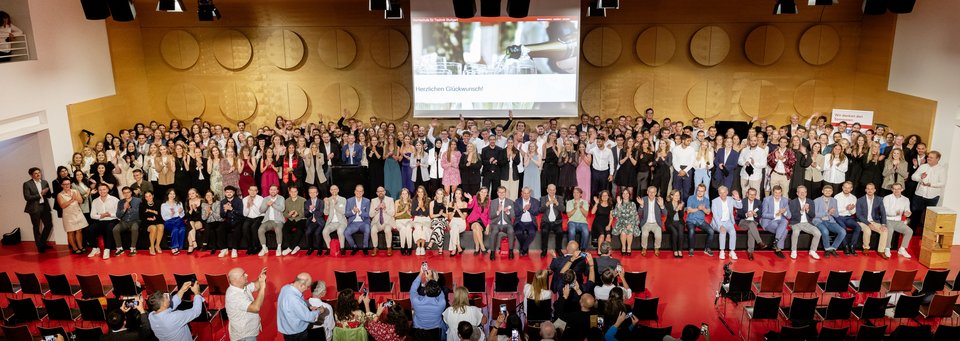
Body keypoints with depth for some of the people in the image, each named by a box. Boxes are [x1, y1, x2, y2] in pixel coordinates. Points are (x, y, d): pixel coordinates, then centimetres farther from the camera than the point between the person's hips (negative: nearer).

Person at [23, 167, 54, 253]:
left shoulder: (45, 182, 7)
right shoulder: (27, 184, -7)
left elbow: (49, 195, 7)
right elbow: (27, 197, -14)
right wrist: (40, 195, -17)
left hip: (44, 207, 4)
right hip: (34, 208, -4)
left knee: (49, 225, 6)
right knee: (36, 228, 7)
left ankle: (43, 243, 26)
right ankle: (39, 246, 21)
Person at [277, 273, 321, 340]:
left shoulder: (286, 288, -8)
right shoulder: (292, 299, -37)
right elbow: (307, 317, -28)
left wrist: (309, 307, 0)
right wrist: (318, 311, -11)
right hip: (295, 333, -8)